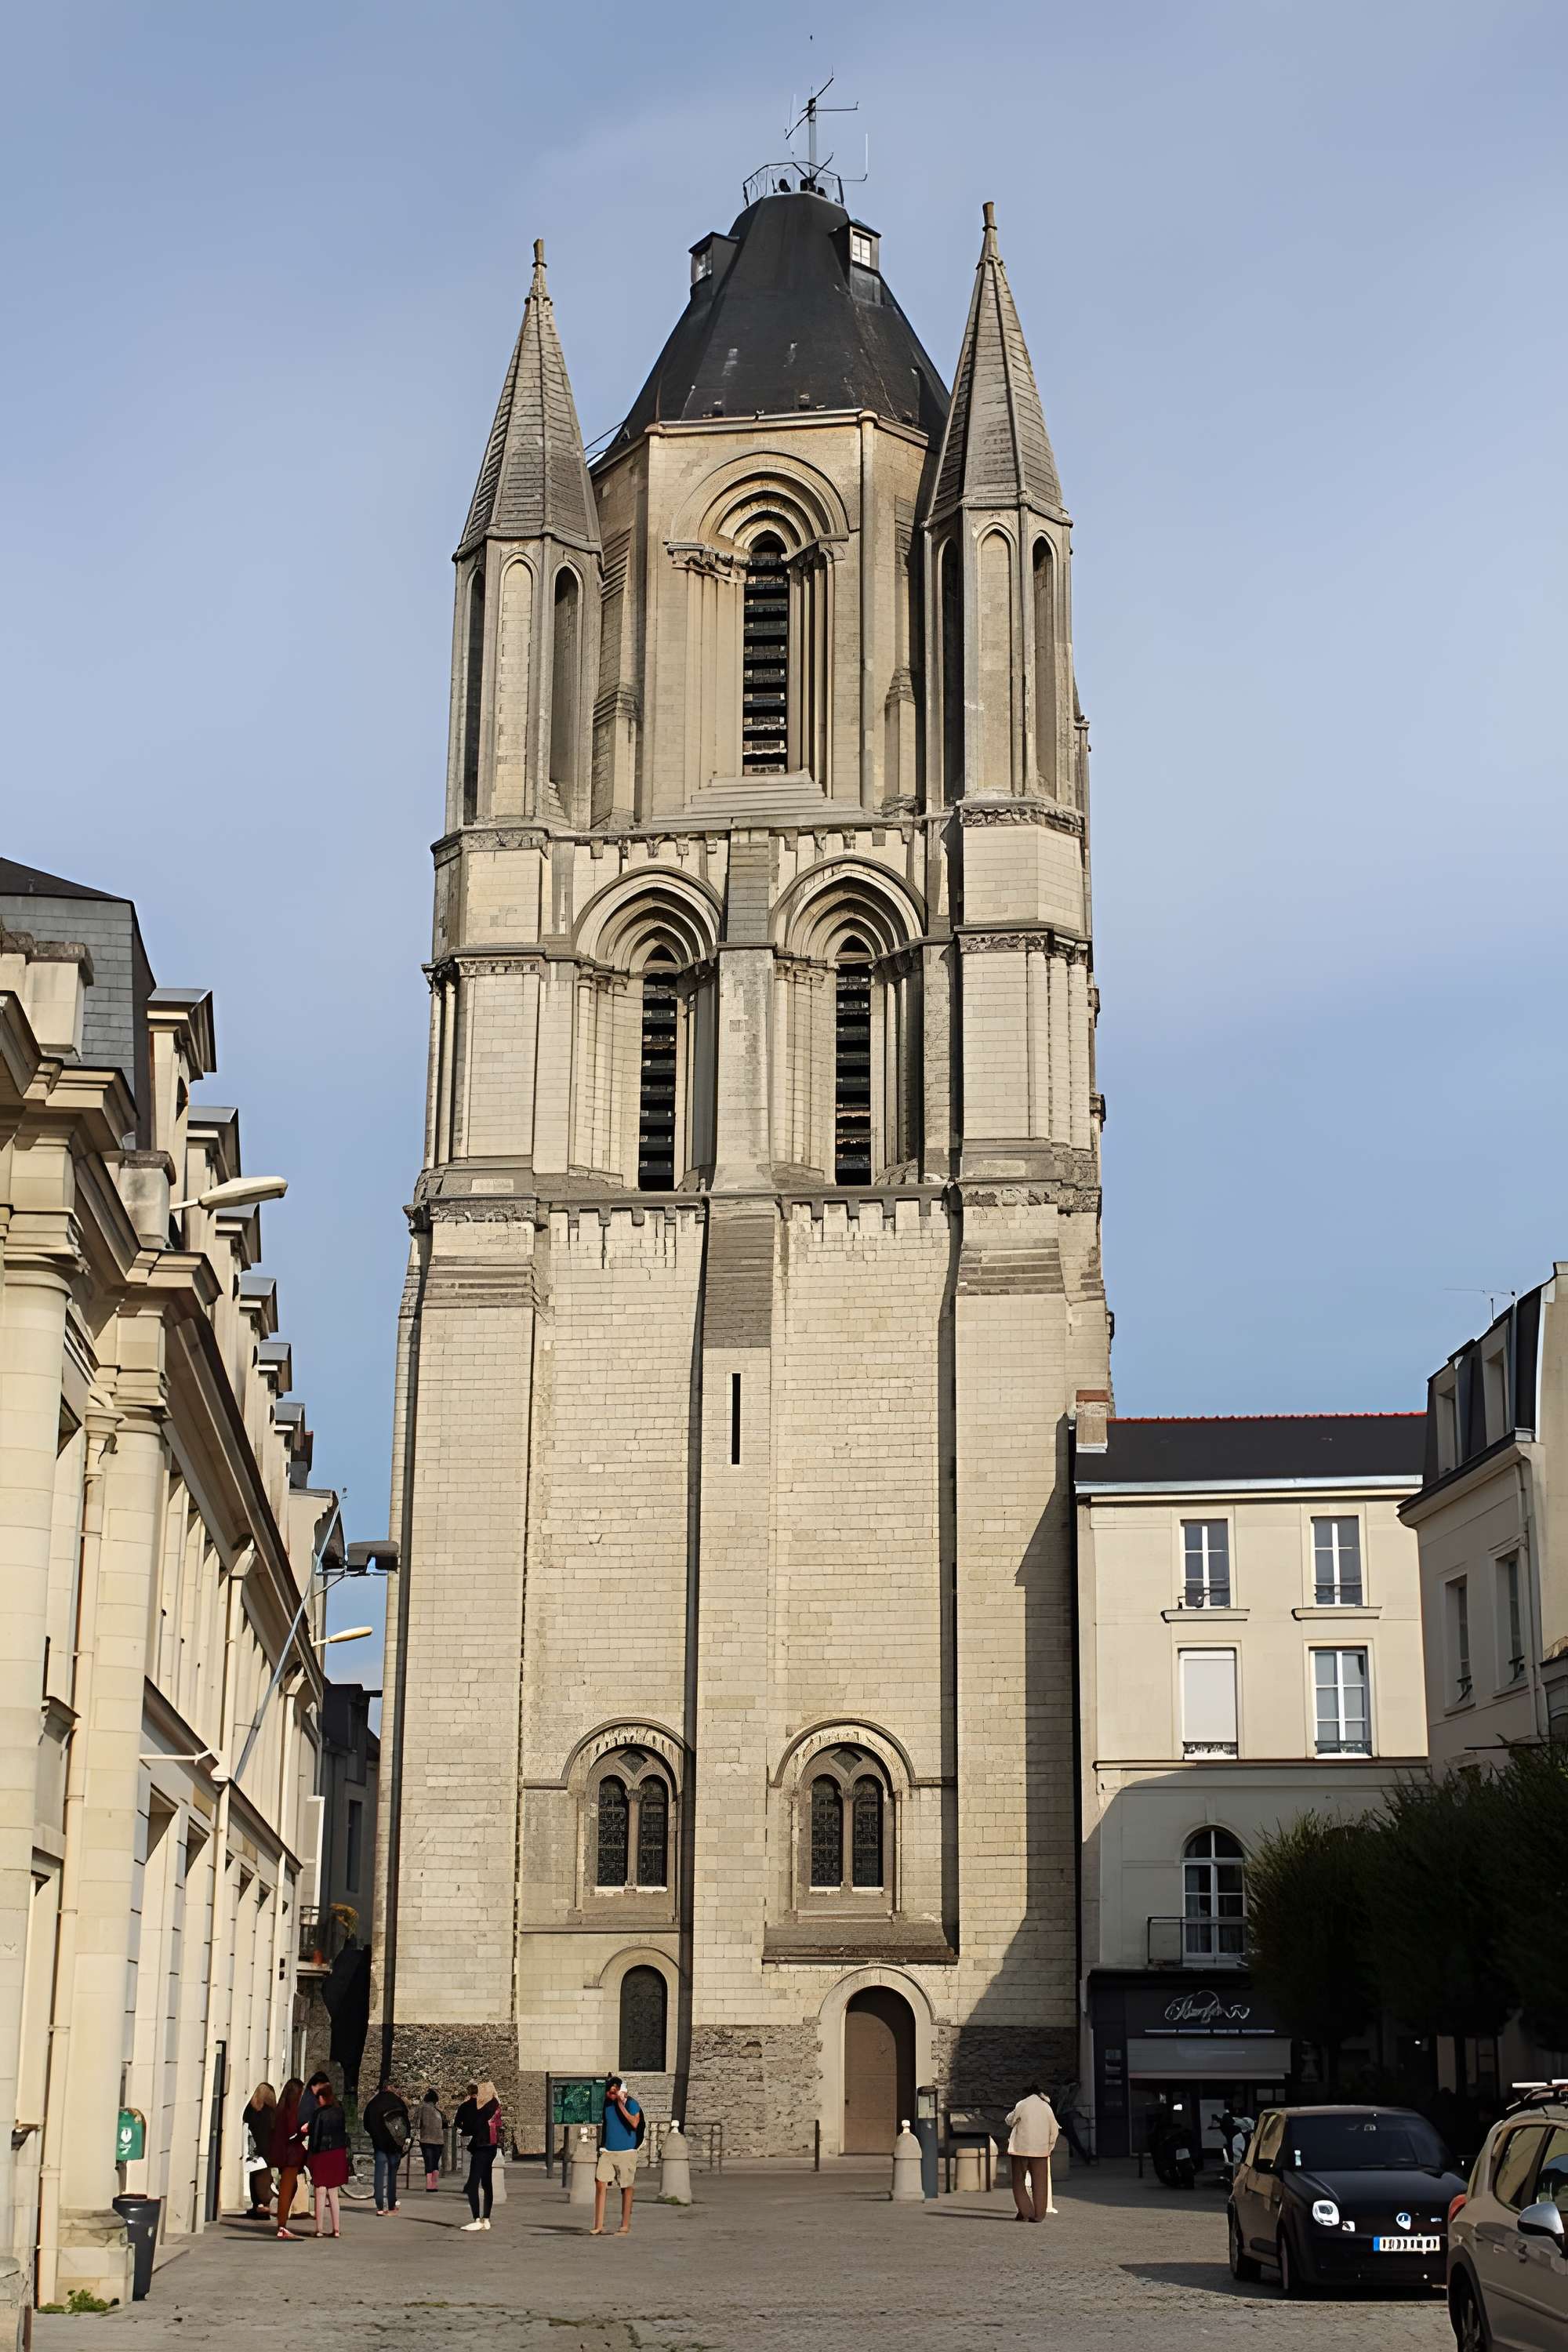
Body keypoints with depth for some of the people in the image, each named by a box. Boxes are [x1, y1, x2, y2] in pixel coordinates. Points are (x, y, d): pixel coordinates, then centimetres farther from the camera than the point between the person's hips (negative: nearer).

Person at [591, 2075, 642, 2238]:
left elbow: (634, 2123, -22)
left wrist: (621, 2105, -21)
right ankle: (598, 2226, -6)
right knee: (600, 2184, -7)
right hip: (607, 2152, 5)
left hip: (626, 2152, -5)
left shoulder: (631, 2104, -7)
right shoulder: (606, 2103, 9)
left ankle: (625, 2226, 10)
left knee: (626, 2189, 2)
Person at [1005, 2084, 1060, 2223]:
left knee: (1020, 2181, 7)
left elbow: (1010, 2121, 5)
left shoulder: (1022, 2105, -5)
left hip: (1021, 2149, -2)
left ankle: (1025, 2212, 0)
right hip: (1040, 2150, 2)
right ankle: (1039, 2214, 5)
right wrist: (1050, 2147, 16)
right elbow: (1054, 2130, 6)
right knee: (1039, 2183, 8)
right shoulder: (1046, 2107, 4)